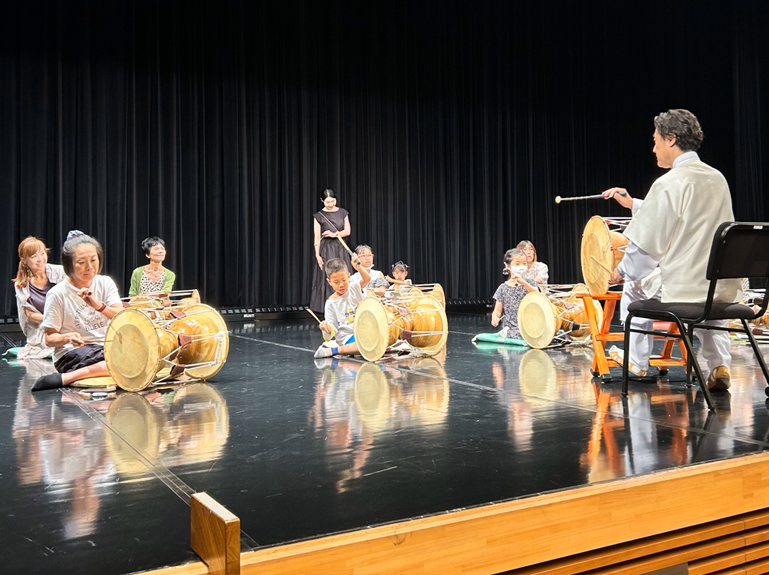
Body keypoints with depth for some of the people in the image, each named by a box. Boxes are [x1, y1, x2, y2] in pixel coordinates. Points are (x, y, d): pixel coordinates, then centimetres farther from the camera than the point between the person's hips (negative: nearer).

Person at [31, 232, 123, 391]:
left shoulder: (105, 283, 4)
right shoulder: (58, 294, -6)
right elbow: (50, 338, -2)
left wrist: (99, 306, -27)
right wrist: (67, 338, -25)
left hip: (106, 347, 5)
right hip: (71, 354, -5)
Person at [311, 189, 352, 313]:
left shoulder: (342, 212, 9)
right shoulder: (319, 215, 0)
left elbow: (347, 231, 5)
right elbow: (317, 237, -2)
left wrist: (335, 234, -11)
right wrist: (317, 255, -9)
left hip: (340, 248, 3)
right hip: (326, 249, -3)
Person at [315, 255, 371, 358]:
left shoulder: (354, 287, 3)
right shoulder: (331, 303, -6)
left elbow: (367, 278, -16)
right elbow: (333, 330, -7)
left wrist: (358, 267, -36)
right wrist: (327, 329, -32)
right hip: (347, 337, -7)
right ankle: (333, 349, -16)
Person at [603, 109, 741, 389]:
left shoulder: (668, 183, -17)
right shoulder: (717, 178, 8)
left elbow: (645, 245, -16)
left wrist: (621, 271, 3)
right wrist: (632, 204, 27)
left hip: (682, 290, -7)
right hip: (725, 290, 7)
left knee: (634, 284, 23)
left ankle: (636, 361, 36)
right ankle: (719, 364, 24)